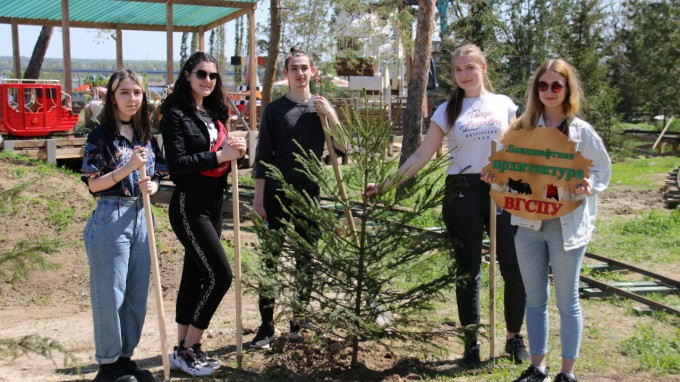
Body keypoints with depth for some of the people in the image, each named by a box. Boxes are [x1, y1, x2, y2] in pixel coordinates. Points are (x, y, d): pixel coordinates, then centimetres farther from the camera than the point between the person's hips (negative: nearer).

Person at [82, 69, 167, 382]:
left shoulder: (146, 136, 10)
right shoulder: (101, 137, -6)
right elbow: (93, 184, -10)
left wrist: (152, 185, -8)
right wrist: (128, 167, -21)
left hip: (141, 218, 6)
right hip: (111, 218, -6)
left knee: (138, 293, 10)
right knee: (111, 294, 1)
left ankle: (125, 356, 23)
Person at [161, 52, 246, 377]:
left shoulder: (214, 113, 13)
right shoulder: (176, 114, -9)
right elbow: (177, 162, -18)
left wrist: (234, 150, -5)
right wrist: (220, 155, -20)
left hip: (213, 203, 8)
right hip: (189, 206, -8)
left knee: (195, 276, 12)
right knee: (219, 275, -9)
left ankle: (185, 349, 21)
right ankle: (188, 350, 5)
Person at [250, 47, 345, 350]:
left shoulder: (322, 107, 8)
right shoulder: (274, 110, 1)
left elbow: (342, 149, 1)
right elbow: (263, 157, 0)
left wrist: (330, 115, -11)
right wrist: (258, 199, -5)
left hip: (310, 197, 2)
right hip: (277, 197, -2)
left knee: (305, 262, 9)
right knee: (271, 262, 0)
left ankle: (297, 323, 22)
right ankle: (266, 327, 7)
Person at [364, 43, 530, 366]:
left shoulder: (504, 105, 8)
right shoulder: (448, 111, 6)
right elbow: (422, 155, 3)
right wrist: (385, 185, -4)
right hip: (462, 192, 0)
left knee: (515, 269, -1)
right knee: (468, 270, 7)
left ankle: (514, 337, 20)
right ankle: (471, 342, 20)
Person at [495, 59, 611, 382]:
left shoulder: (582, 132, -2)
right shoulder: (522, 128, 6)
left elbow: (602, 171, 4)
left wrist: (587, 186, -16)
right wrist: (496, 175, -8)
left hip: (566, 225, -3)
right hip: (528, 222, 3)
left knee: (567, 301, 7)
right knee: (534, 299, 12)